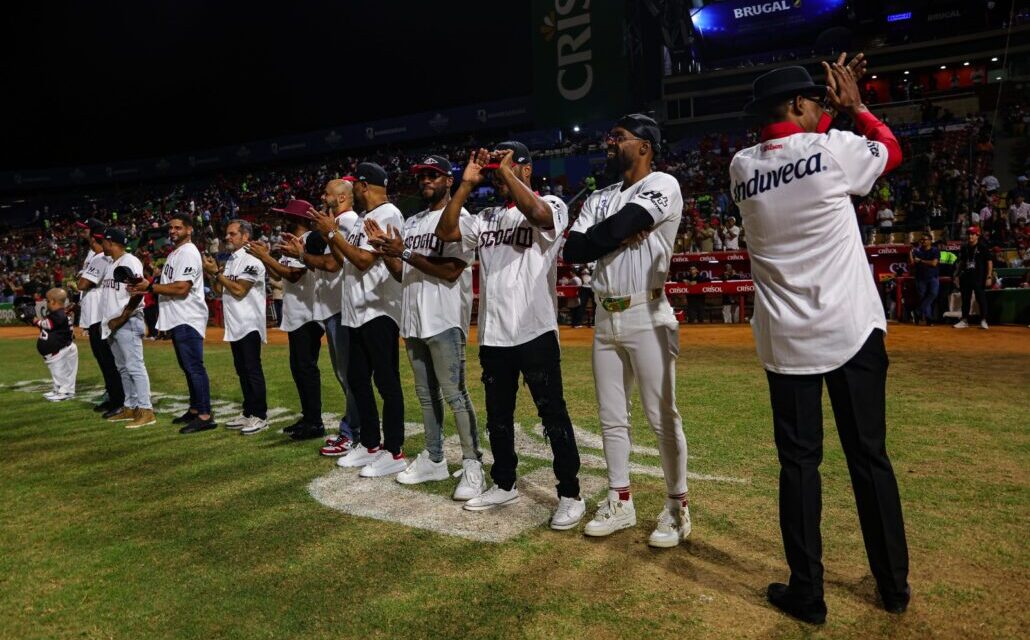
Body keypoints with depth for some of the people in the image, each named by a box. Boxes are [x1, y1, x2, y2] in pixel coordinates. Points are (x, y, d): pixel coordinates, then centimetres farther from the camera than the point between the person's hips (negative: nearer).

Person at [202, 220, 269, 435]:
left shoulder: (251, 260, -12)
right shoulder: (230, 261, 16)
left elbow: (239, 290, -19)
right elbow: (219, 291, 18)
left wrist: (217, 273, -11)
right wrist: (211, 274, 3)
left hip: (249, 324, -9)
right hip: (234, 325, 9)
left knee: (253, 370, -6)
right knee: (242, 370, 13)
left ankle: (260, 416, 0)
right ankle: (248, 413, 22)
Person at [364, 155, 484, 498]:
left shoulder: (459, 217, -6)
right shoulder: (412, 222, 18)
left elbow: (450, 271, -17)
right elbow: (402, 273, 17)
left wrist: (404, 253, -17)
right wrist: (386, 250, 0)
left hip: (444, 319, -8)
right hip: (413, 319, 8)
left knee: (454, 393, -7)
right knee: (426, 393, 14)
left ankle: (473, 464, 2)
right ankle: (434, 459, 24)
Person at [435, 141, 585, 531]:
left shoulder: (552, 204, -2)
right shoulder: (487, 217, 16)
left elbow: (538, 214, -26)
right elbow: (445, 231, 6)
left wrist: (507, 171, -14)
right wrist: (467, 183, 2)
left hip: (535, 332, -7)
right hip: (492, 335, 7)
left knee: (553, 416, 0)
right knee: (497, 416, 16)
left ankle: (570, 494, 12)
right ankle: (504, 485, 32)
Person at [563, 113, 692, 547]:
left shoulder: (662, 185, -5)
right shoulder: (599, 198, 16)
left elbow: (617, 228, -19)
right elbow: (572, 250, 3)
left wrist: (595, 238, 0)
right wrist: (618, 237, -9)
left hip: (646, 316, -7)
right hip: (605, 317, 7)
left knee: (662, 417, 0)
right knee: (611, 416, 12)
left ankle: (677, 507, 16)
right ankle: (620, 502, 25)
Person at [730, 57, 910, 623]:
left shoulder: (742, 168, 3)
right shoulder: (834, 149, -6)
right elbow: (892, 150, 15)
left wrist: (827, 106, 27)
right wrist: (854, 105, 25)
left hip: (786, 341, 2)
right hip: (851, 331, -1)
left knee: (798, 462, 8)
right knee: (869, 457, 11)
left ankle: (807, 593, 16)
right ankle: (894, 586, 28)